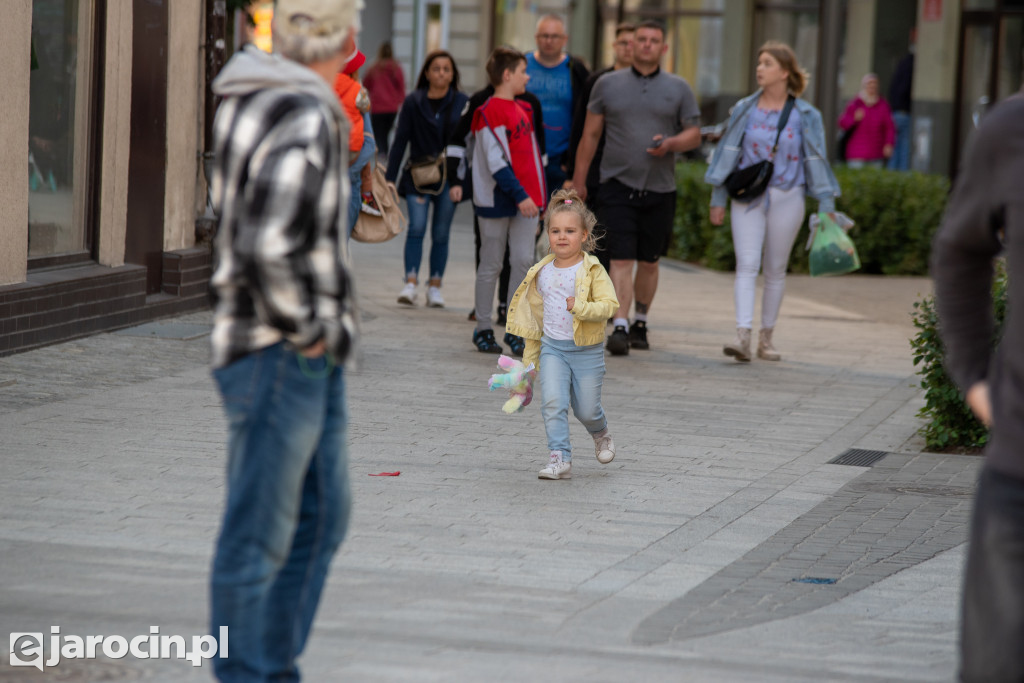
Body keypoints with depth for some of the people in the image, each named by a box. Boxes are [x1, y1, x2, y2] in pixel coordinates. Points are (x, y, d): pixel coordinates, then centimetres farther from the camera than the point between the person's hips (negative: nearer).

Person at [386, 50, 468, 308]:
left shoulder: (462, 103, 4)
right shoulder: (413, 102, 2)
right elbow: (401, 140, 2)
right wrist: (389, 177, -2)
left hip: (450, 177, 1)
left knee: (441, 233, 4)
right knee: (417, 227, -12)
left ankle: (435, 286, 10)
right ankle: (411, 282, -14)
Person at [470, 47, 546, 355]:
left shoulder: (523, 110, 15)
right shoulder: (489, 112, -11)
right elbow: (496, 161, -18)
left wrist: (537, 197, 16)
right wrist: (520, 195, -22)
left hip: (525, 199, 7)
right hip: (497, 200, -7)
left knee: (524, 261, 0)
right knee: (491, 265, 2)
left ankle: (515, 330, 4)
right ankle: (483, 329, 12)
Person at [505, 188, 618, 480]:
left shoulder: (592, 270, -7)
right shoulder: (542, 272, 6)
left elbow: (608, 304, -15)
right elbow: (535, 315, 16)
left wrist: (581, 307, -32)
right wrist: (529, 357, 18)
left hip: (586, 349, -3)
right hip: (552, 347, 3)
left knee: (586, 410, 6)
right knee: (553, 401, -15)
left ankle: (601, 435, 40)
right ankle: (560, 459, -12)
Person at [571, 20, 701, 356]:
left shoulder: (678, 89, 6)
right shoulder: (608, 84, 6)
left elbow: (694, 134, 7)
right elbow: (590, 135, 9)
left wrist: (670, 144, -14)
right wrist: (579, 179, 6)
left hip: (660, 189, 2)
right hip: (618, 186, -1)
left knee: (648, 262, 10)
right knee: (621, 259, -12)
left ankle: (640, 323, 26)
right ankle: (619, 327, -17)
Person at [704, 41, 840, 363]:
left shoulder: (805, 116, 1)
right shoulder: (744, 110, 4)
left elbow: (816, 162, 2)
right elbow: (728, 153, 8)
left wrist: (826, 207, -1)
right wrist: (717, 199, 6)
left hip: (786, 199, 0)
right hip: (748, 197, 0)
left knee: (775, 270, 7)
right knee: (746, 264, -11)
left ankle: (766, 338, 17)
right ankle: (742, 335, -20)